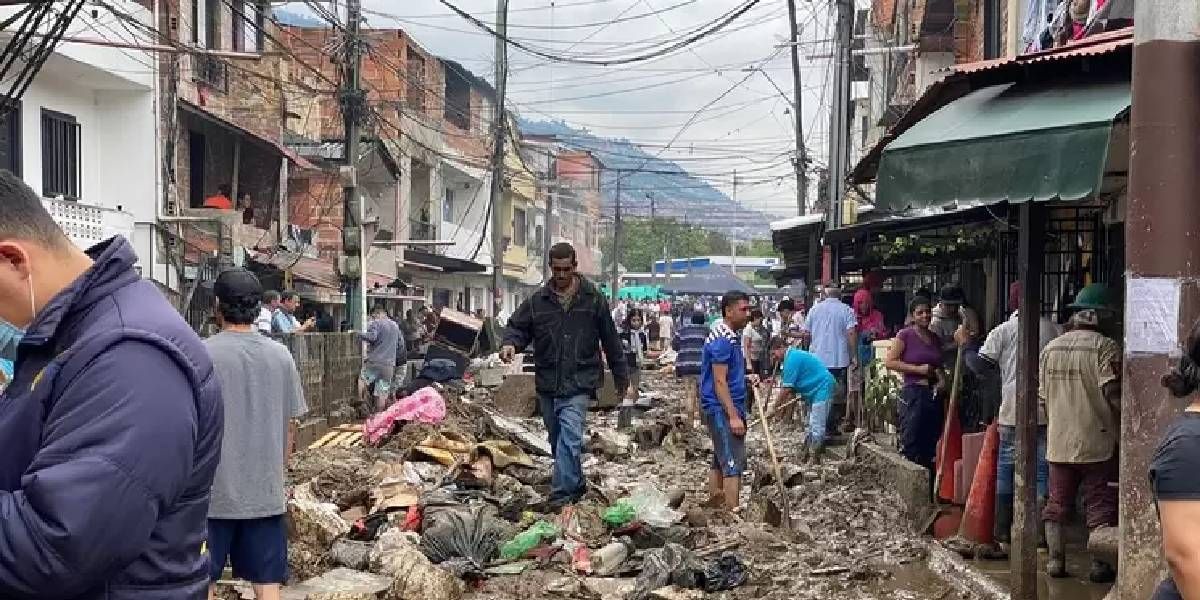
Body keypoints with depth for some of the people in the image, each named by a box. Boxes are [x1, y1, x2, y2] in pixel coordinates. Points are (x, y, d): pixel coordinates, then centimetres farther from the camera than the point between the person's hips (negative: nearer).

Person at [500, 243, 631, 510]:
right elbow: (517, 326, 10)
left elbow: (610, 340, 7)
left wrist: (621, 377, 11)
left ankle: (562, 494, -20)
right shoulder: (537, 300, 5)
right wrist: (510, 343, -15)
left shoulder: (593, 299, 2)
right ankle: (576, 484, 33)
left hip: (579, 383, -4)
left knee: (569, 436, -20)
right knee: (558, 440, 14)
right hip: (547, 383, 4)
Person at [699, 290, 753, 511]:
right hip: (723, 409, -10)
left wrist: (747, 379, 13)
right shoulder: (723, 340, -17)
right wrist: (733, 416, -22)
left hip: (725, 409, 10)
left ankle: (714, 503, 24)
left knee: (720, 460, 16)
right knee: (733, 464, -11)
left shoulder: (731, 336, 14)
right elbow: (719, 382, -21)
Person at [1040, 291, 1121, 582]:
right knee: (1099, 504, 5)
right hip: (1097, 440, -4)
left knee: (1057, 503, 13)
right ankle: (1100, 565, 9)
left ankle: (1056, 560, 16)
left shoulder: (1051, 347, 6)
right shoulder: (1105, 346, -10)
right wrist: (1126, 424, -4)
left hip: (1059, 441, 4)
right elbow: (1113, 394, -17)